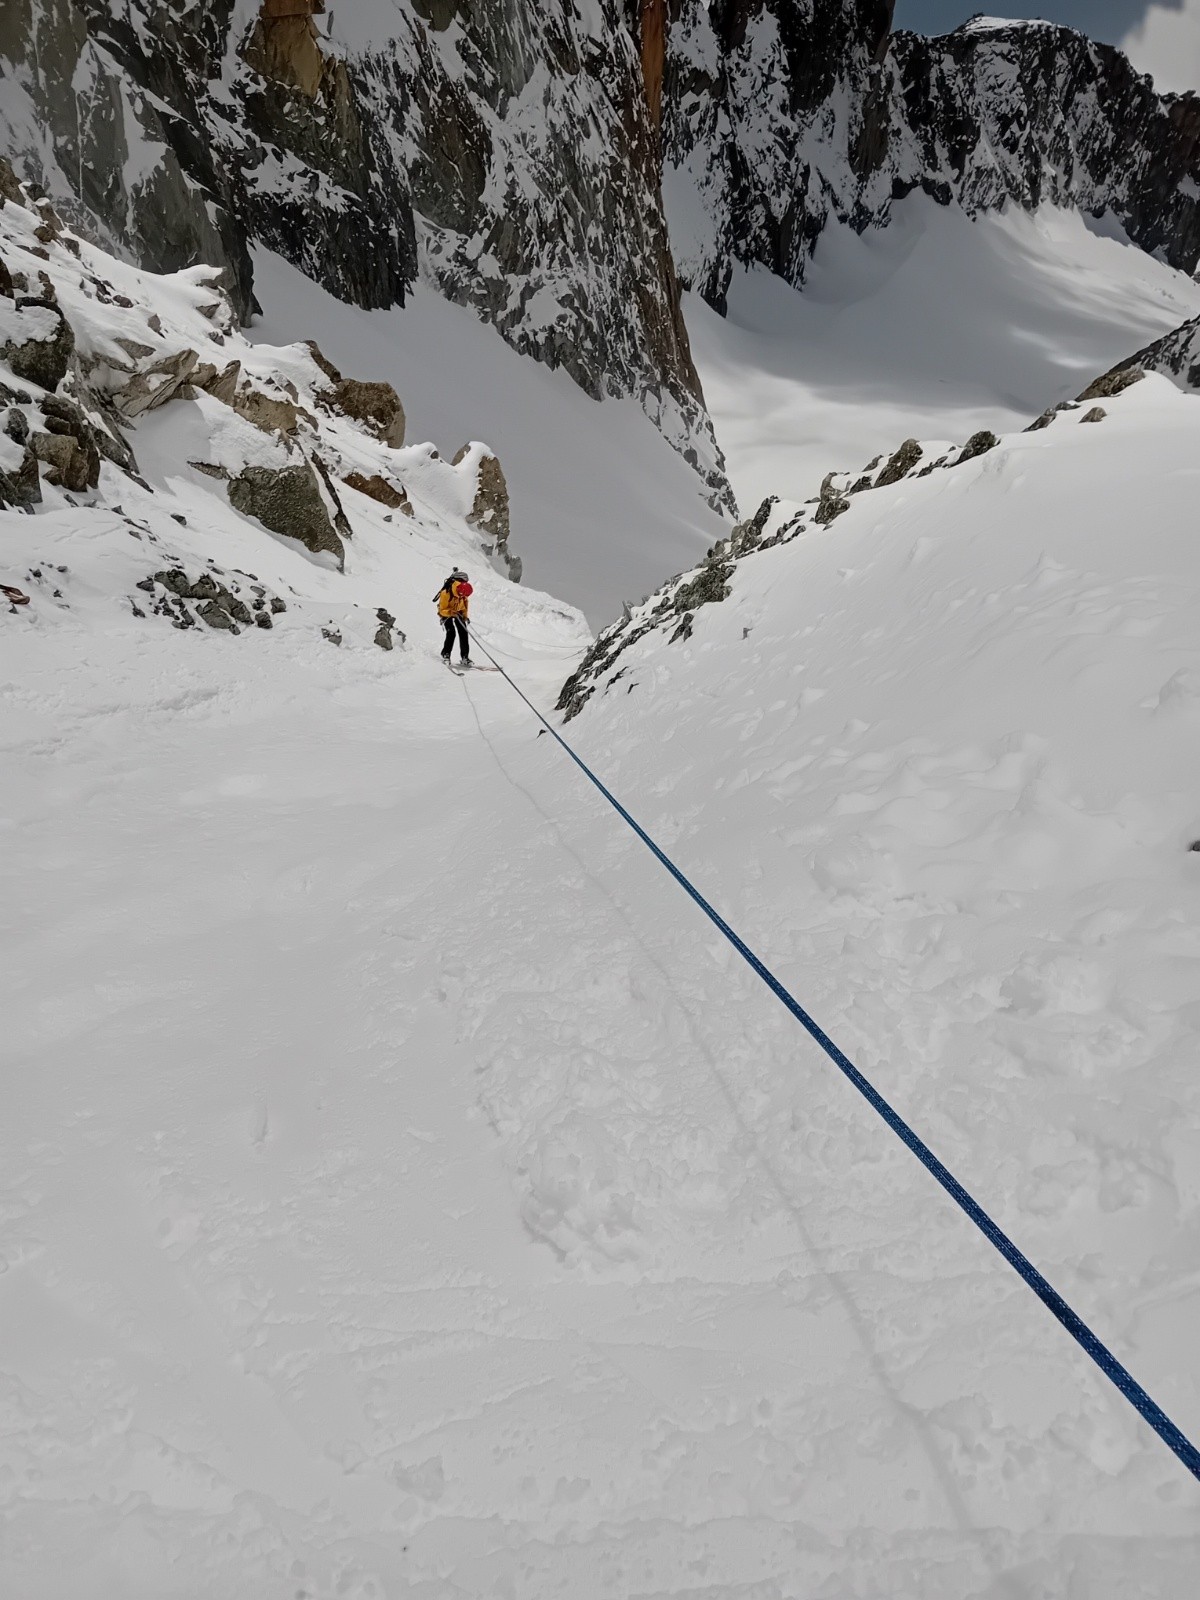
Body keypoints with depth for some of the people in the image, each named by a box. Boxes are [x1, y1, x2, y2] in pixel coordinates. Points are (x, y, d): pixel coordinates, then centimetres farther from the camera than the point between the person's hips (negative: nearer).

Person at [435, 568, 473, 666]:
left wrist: (465, 616, -1)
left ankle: (464, 657, -1)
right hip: (446, 613, -5)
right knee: (451, 633, -21)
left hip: (458, 613, 5)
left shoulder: (464, 593, -18)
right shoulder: (446, 593, -34)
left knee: (463, 633, -6)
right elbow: (442, 610, -27)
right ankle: (445, 654, -6)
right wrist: (452, 612, -43)